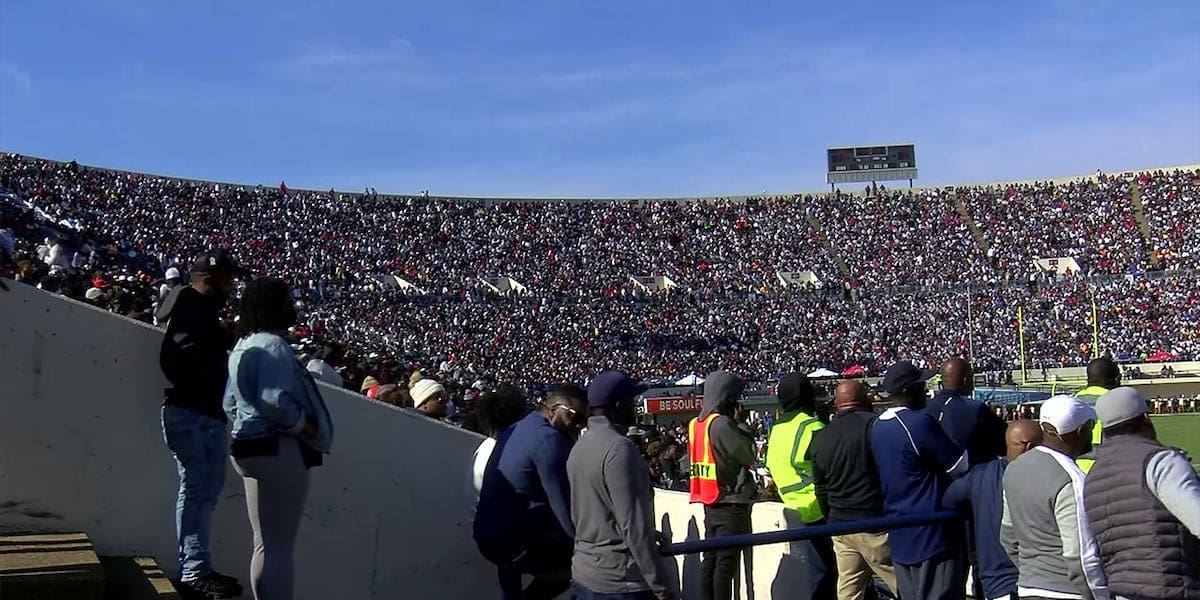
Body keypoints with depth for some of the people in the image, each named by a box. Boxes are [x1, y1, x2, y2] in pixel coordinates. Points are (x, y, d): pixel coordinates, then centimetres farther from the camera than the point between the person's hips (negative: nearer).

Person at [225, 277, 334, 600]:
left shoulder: (242, 346, 16)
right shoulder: (272, 344, -14)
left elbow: (231, 403, 21)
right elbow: (274, 401, -25)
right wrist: (310, 431, -14)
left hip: (249, 447, 10)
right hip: (279, 450, -10)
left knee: (265, 544, 15)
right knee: (280, 544, -7)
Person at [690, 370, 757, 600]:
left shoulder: (696, 424, 8)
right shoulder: (722, 424, -18)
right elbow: (750, 455, -11)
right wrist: (738, 423, 0)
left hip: (711, 504, 8)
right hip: (731, 505, -8)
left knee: (710, 560, 11)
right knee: (726, 563, -3)